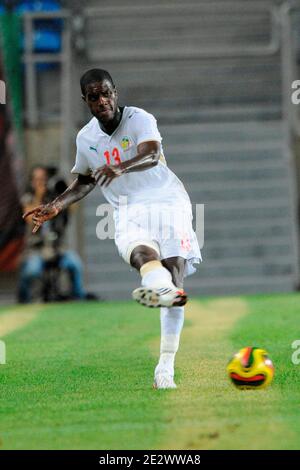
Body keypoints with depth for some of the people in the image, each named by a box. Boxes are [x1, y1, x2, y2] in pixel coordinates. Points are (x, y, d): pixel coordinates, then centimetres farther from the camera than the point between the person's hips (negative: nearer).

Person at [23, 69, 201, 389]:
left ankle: (166, 365, -19)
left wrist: (120, 168, -48)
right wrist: (56, 206, 10)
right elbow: (85, 182, 25)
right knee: (140, 252, -32)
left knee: (174, 267, -19)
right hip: (129, 210, 3)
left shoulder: (140, 119, -9)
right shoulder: (86, 138, 8)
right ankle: (164, 290, -69)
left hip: (167, 200, -3)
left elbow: (151, 156, -29)